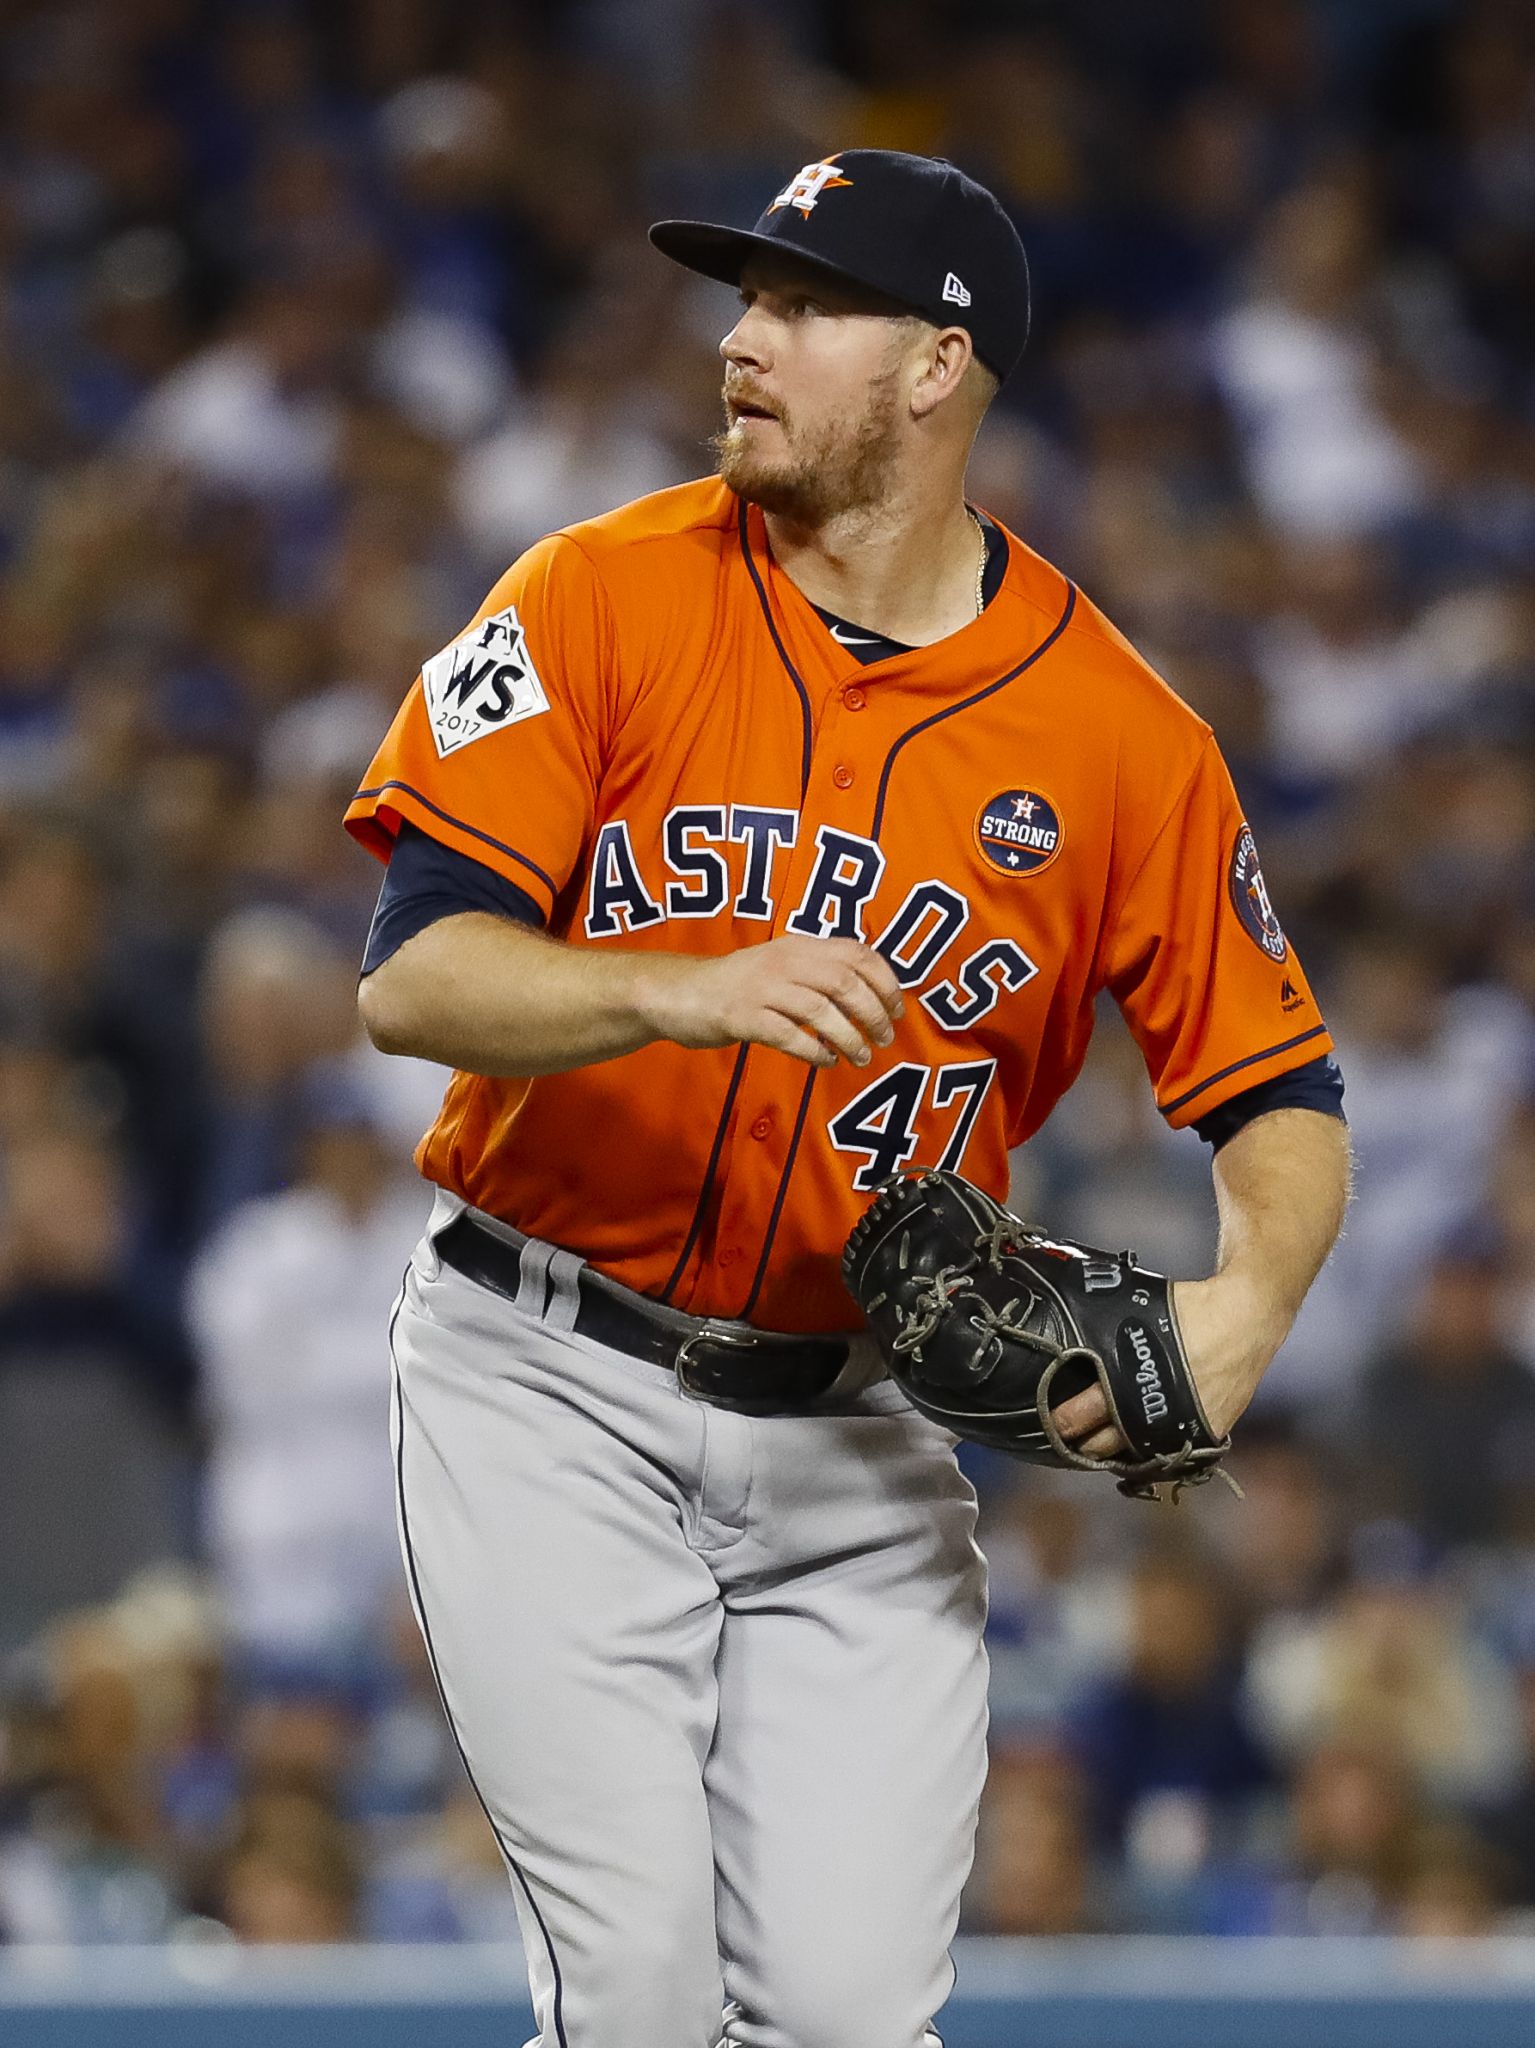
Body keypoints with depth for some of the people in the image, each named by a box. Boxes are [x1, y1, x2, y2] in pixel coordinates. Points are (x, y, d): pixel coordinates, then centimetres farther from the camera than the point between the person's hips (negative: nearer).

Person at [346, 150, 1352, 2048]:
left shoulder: (1121, 734, -1)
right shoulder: (608, 599, -5)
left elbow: (1278, 1098, 4)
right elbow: (411, 978, -12)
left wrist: (1246, 1303, -17)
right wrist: (680, 992, -31)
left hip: (852, 1434, 2)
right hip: (550, 1392, -1)